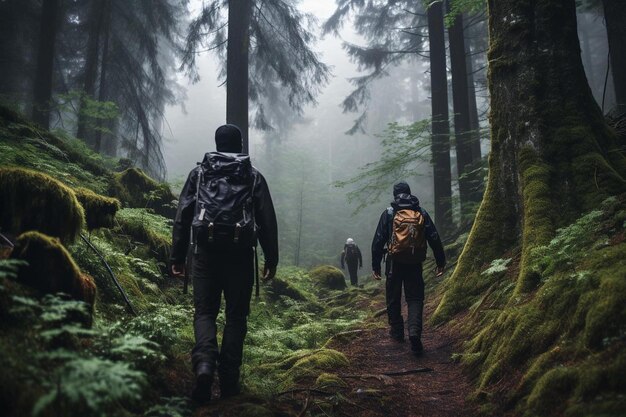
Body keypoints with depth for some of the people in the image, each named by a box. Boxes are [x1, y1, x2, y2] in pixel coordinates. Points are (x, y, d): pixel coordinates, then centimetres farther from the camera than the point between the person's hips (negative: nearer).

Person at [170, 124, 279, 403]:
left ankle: (204, 362, -15)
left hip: (206, 252, 1)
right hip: (240, 254, 0)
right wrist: (271, 259, 9)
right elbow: (268, 221, 4)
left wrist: (177, 257, 9)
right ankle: (229, 379, 9)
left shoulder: (199, 173, 10)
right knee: (236, 315, 9)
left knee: (205, 311, 9)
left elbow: (182, 217, 6)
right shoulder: (253, 176, 9)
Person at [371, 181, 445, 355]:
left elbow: (378, 241, -2)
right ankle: (414, 331, -15)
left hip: (394, 262, -1)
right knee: (415, 298, 5)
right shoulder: (422, 213, 5)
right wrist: (440, 262, 9)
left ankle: (397, 332, 24)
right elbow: (434, 239, 3)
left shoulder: (388, 214, 0)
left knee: (393, 298, 14)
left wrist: (376, 265, 3)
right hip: (415, 263, 1)